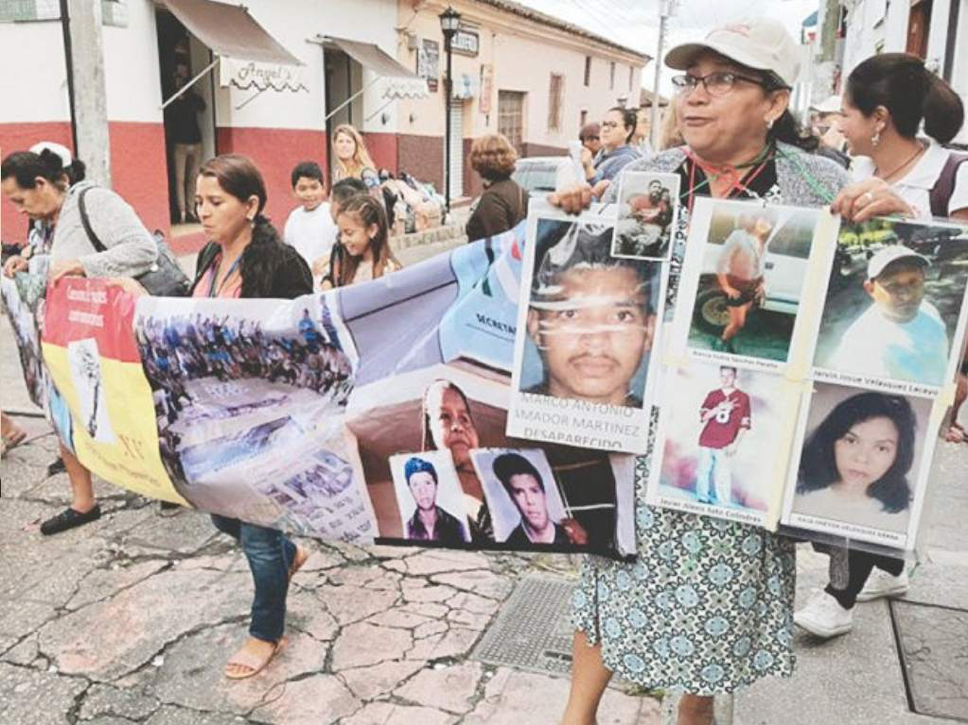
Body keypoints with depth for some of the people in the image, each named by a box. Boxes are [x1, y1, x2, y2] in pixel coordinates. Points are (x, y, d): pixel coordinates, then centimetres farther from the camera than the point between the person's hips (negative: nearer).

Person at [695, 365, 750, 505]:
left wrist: (735, 443, -7)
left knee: (723, 475, -8)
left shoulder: (743, 398, 3)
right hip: (706, 442, 3)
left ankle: (723, 506, -3)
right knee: (703, 471, 8)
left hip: (726, 446, -3)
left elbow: (745, 423, 1)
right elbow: (703, 415, 1)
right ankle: (702, 500, 20)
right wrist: (719, 408, -14)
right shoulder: (713, 395, 10)